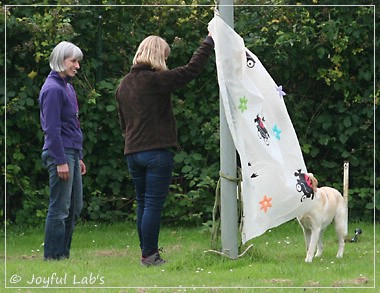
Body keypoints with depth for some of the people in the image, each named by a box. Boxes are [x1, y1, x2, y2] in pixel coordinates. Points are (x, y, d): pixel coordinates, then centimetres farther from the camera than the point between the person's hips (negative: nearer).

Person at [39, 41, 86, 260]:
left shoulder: (67, 87, 17)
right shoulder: (53, 89, -13)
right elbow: (52, 129, -17)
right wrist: (60, 161, -19)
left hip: (72, 153, 10)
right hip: (60, 153, -10)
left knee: (75, 208, 12)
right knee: (60, 208, -7)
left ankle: (63, 254, 17)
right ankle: (53, 257, -2)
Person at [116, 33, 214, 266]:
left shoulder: (124, 84, 12)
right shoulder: (157, 80, -12)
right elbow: (191, 70, -10)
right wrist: (209, 43, 0)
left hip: (133, 152, 7)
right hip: (157, 151, -7)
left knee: (143, 204, 13)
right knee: (154, 204, -5)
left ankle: (147, 253, 17)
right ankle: (149, 255, -5)